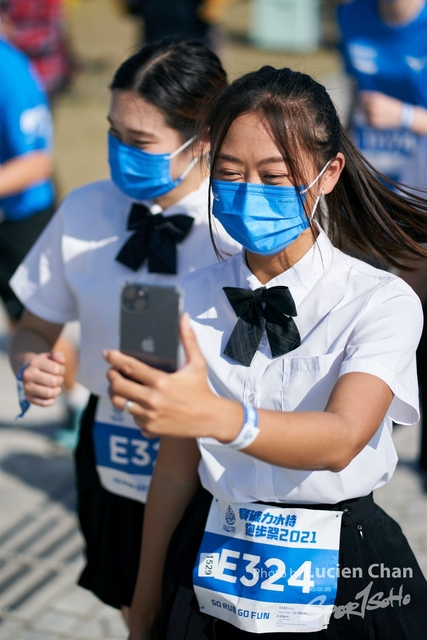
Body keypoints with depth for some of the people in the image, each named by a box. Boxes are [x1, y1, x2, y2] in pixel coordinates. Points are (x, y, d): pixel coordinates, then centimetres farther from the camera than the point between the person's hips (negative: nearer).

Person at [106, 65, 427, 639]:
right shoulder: (195, 297, -3)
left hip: (342, 579, -2)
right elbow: (176, 467, 0)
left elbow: (340, 439, -31)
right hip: (214, 571, 3)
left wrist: (220, 417, -50)